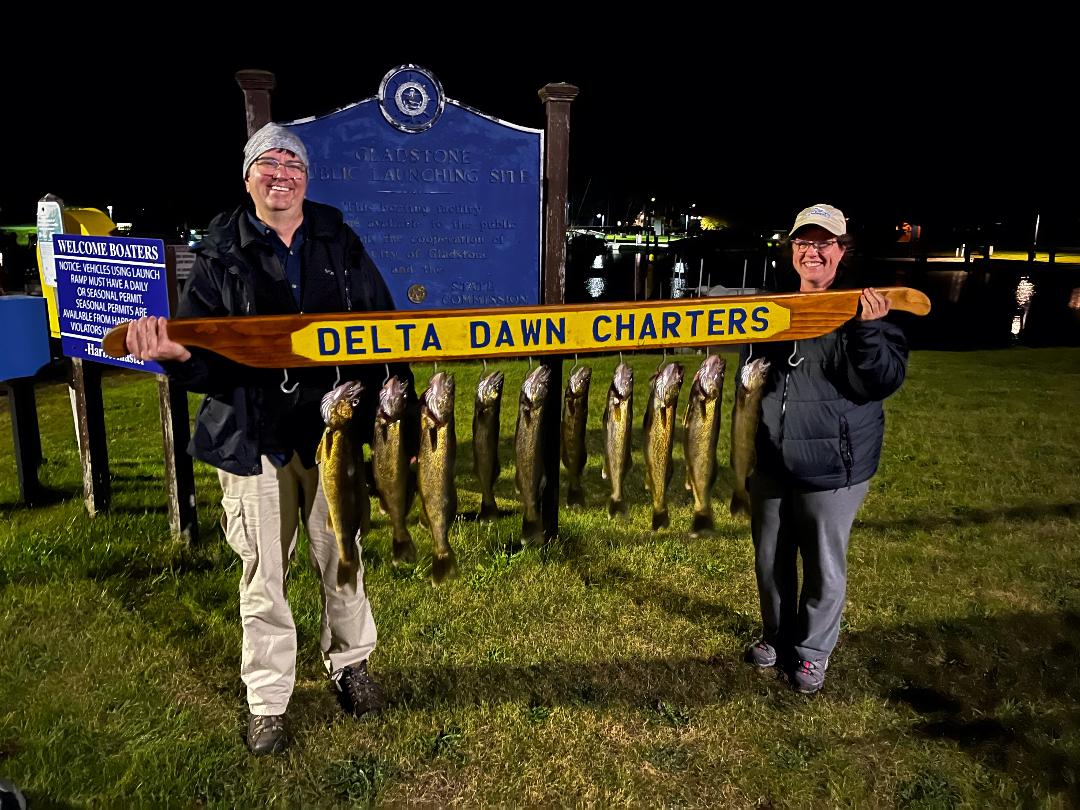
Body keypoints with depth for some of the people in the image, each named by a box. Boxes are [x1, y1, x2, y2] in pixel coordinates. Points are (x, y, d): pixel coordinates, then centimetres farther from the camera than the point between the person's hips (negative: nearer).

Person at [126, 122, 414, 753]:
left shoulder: (341, 244, 6)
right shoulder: (221, 253, 2)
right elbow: (202, 347, -5)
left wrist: (400, 409, 3)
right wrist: (174, 352, -29)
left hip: (333, 431, 1)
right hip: (254, 437, -1)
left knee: (341, 559, 15)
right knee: (264, 574, 9)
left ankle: (350, 663, 38)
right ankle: (267, 700, 27)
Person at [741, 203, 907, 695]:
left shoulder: (864, 308, -8)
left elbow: (883, 381, -18)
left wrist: (868, 330, -32)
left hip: (832, 466, -4)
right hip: (770, 461, 5)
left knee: (824, 564, 10)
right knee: (770, 558, 17)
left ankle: (812, 650, 31)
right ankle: (776, 635, 39)